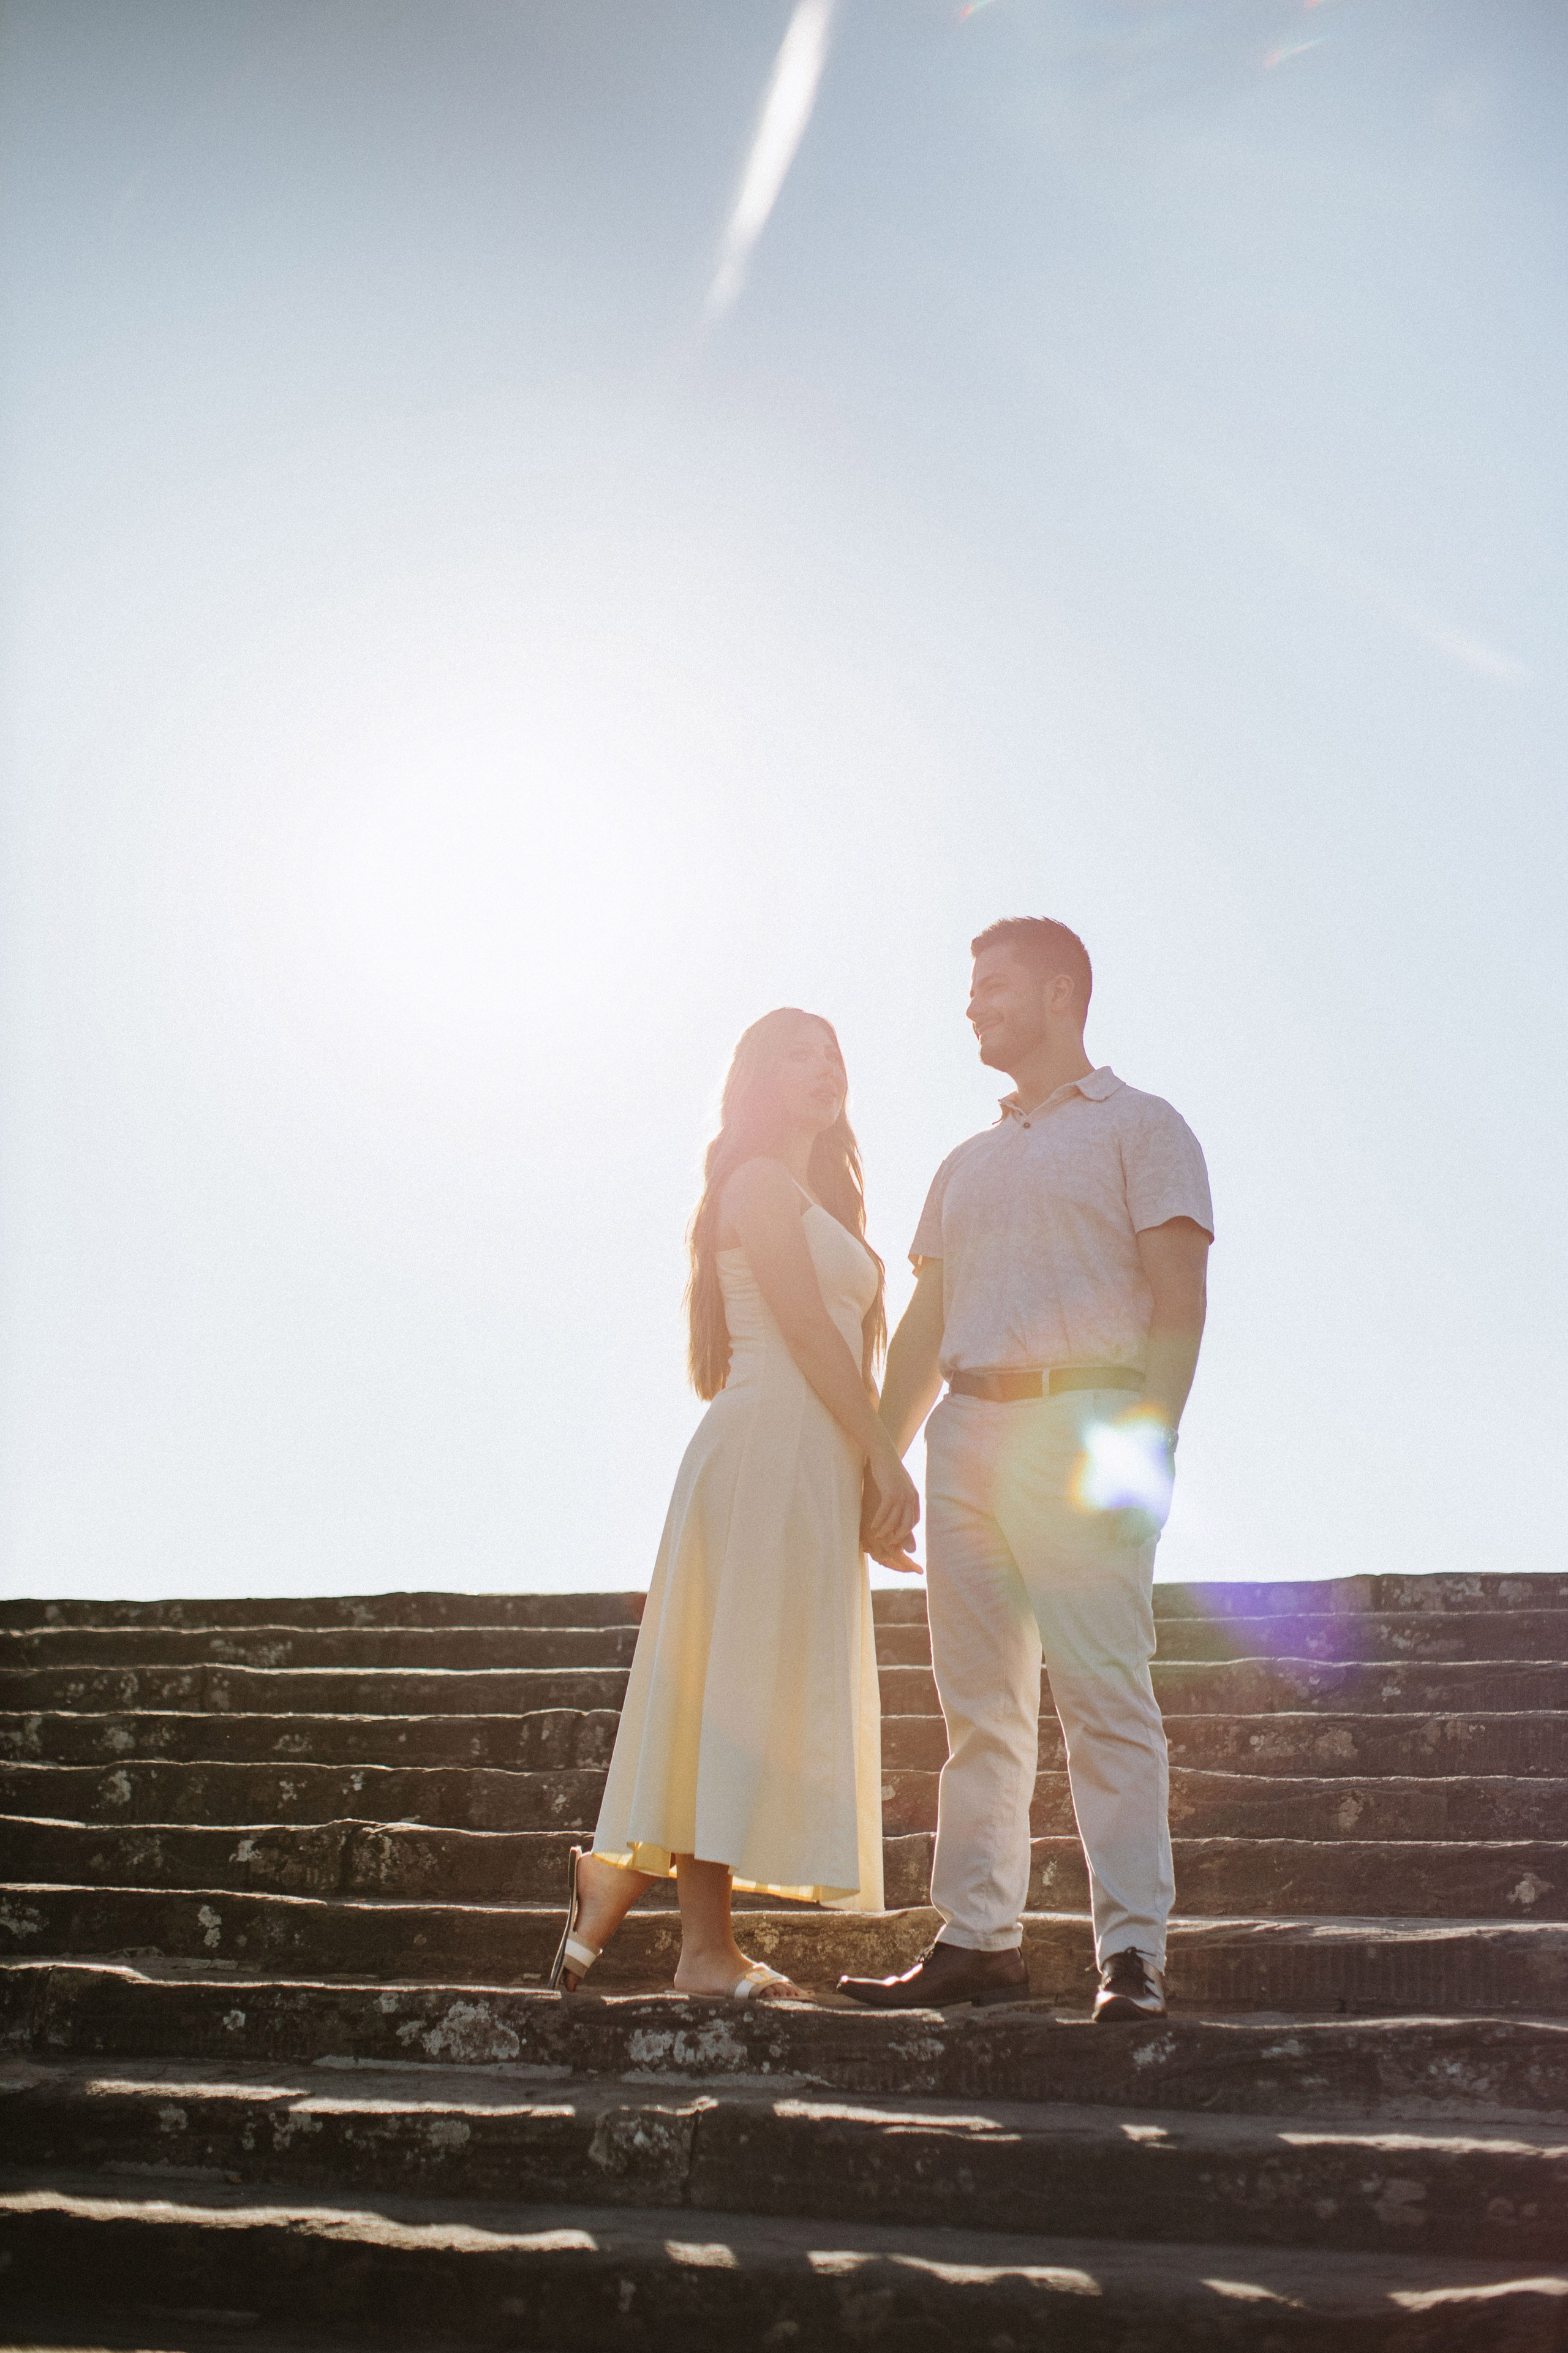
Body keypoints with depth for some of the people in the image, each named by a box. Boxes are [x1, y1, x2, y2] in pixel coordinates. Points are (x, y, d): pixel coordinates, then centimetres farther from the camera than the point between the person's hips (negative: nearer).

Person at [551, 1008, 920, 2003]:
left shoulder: (816, 1200, 24)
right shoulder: (760, 1183, -4)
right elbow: (809, 1333, -12)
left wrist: (877, 1475, 12)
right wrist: (886, 1461, -14)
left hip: (818, 1464, 9)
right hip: (772, 1446, -9)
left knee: (775, 1691, 8)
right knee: (746, 1684, -7)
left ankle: (615, 1880, 13)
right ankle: (708, 1947, -3)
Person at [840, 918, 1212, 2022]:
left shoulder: (1140, 1126, 6)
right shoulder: (968, 1164, 26)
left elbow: (1179, 1297, -5)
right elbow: (924, 1325, 23)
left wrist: (1148, 1439, -17)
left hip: (1081, 1419, -6)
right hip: (967, 1429, 7)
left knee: (1105, 1698, -11)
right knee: (981, 1703, 5)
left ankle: (1134, 1953, -9)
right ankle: (979, 1941, 10)